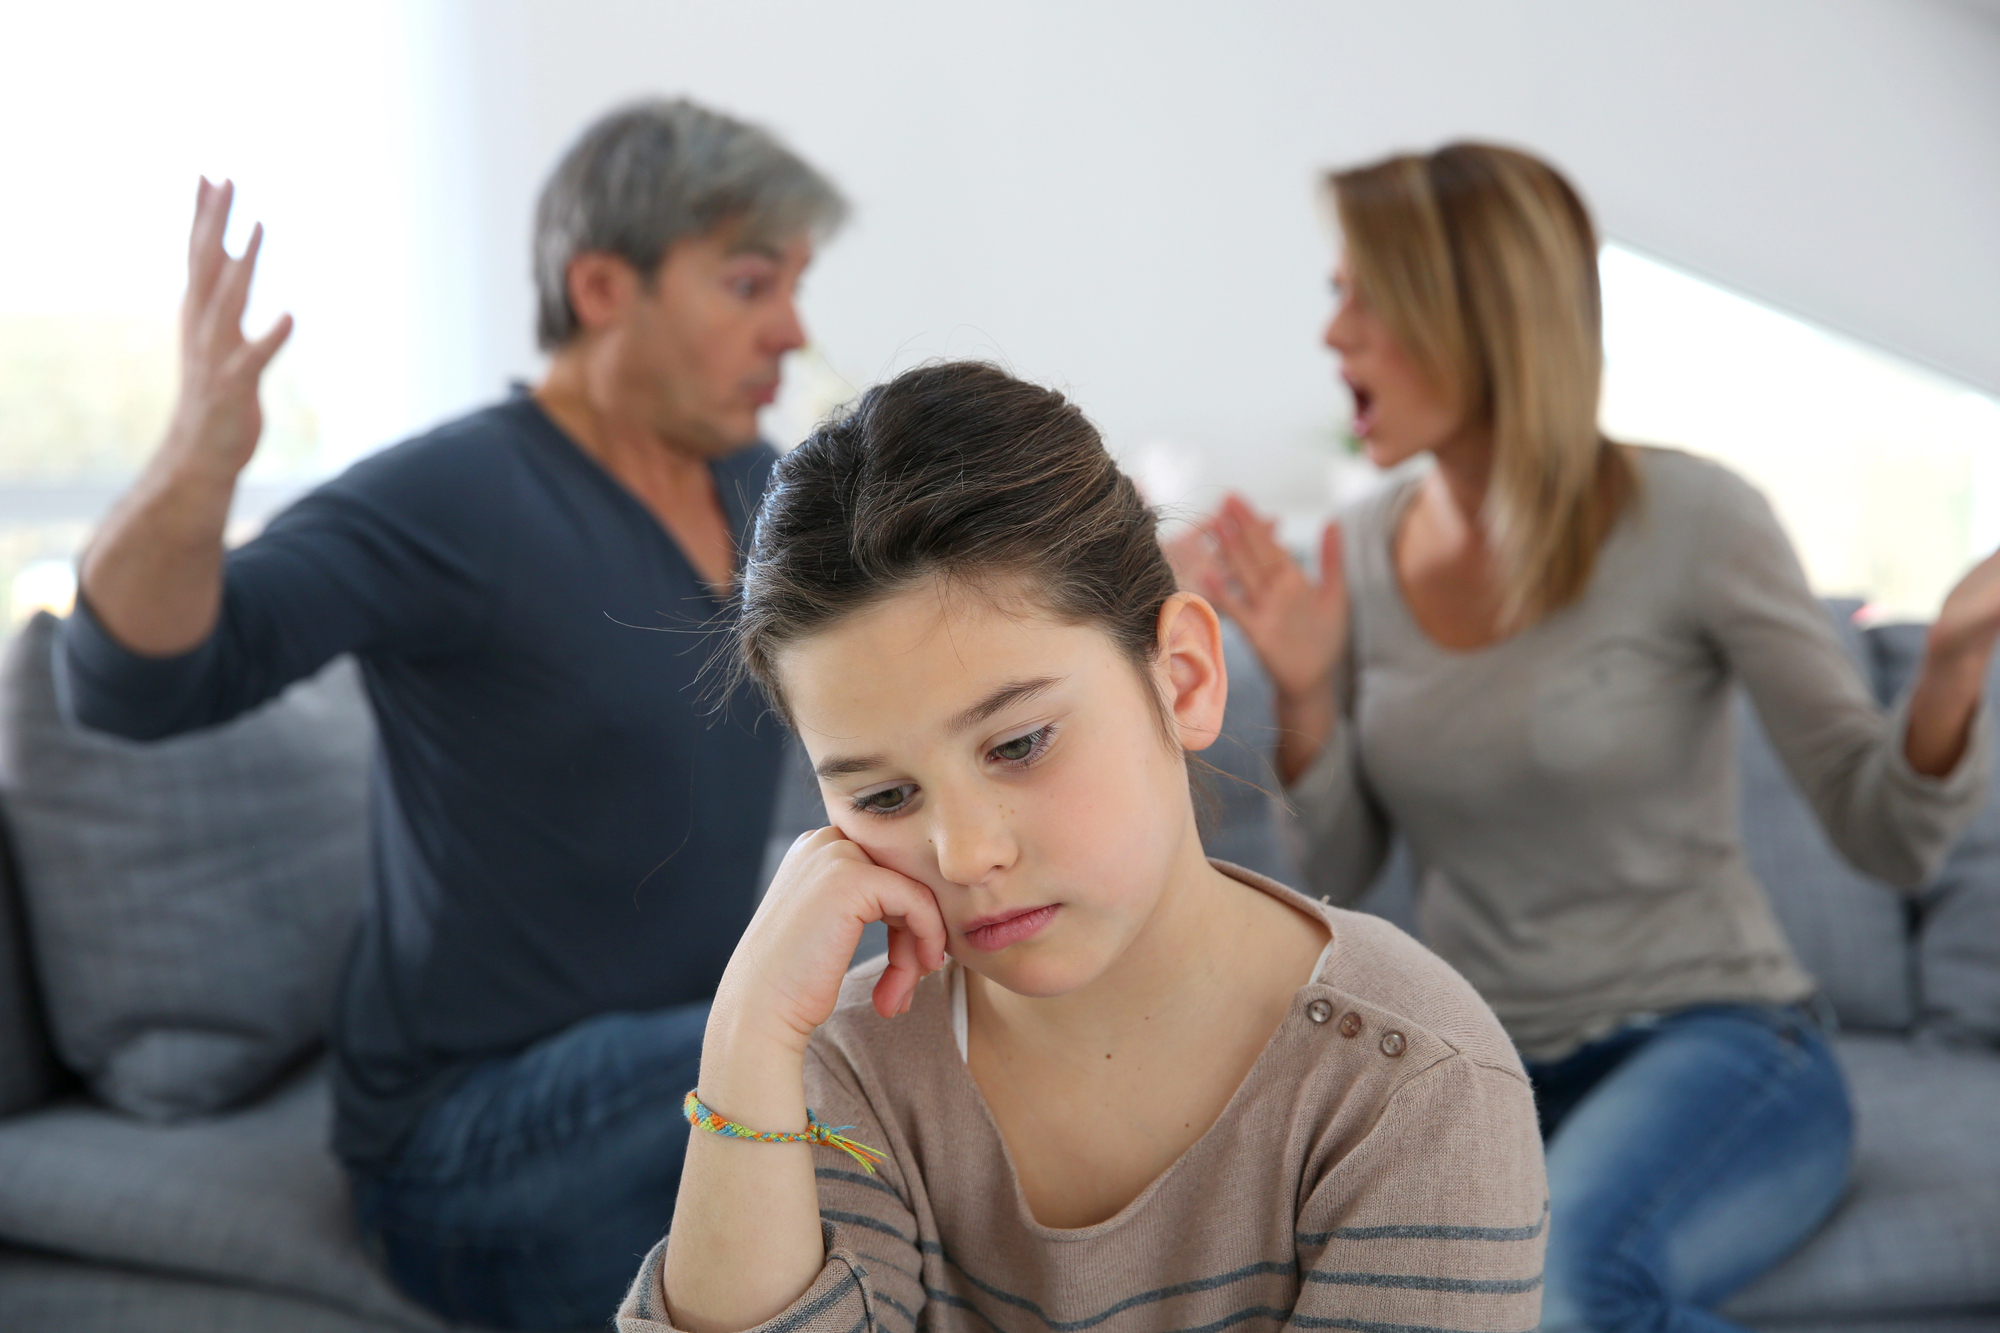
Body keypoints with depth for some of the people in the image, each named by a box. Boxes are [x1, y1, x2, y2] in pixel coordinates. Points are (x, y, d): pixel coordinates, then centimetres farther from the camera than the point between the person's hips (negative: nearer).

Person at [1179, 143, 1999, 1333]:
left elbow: (1888, 836, -7)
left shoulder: (1689, 519, -11)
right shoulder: (1364, 551, 2)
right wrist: (1304, 694, -10)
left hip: (1719, 1050, -3)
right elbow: (1336, 876, 6)